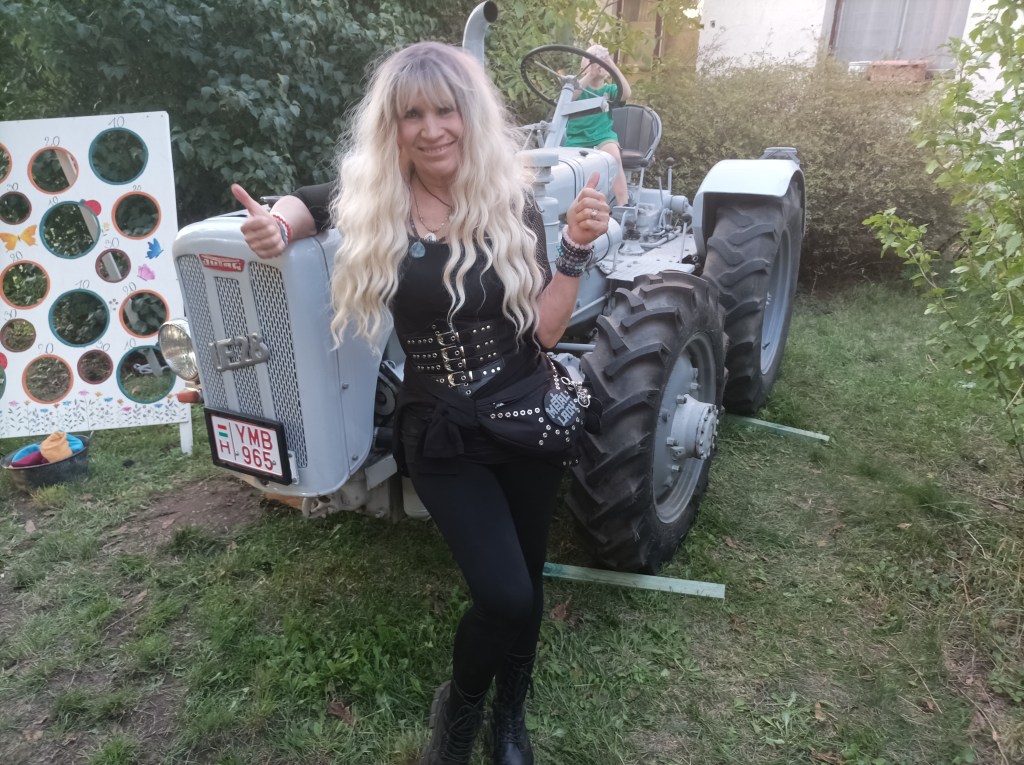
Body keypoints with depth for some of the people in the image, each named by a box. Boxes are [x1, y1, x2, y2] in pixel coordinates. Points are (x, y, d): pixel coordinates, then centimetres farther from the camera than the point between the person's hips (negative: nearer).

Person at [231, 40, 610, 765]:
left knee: (525, 584, 16)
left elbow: (542, 332, -8)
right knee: (503, 595, -12)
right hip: (442, 437, -2)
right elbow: (310, 201, 11)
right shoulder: (373, 209, -9)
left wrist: (577, 248, -20)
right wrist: (279, 227, -10)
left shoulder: (513, 204, -7)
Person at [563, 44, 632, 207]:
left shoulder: (609, 89, 12)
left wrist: (614, 67, -15)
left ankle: (623, 204, -34)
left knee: (614, 156, -31)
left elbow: (627, 94, -10)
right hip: (578, 139, 1)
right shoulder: (579, 87, 11)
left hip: (603, 136, -1)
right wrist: (590, 74, -19)